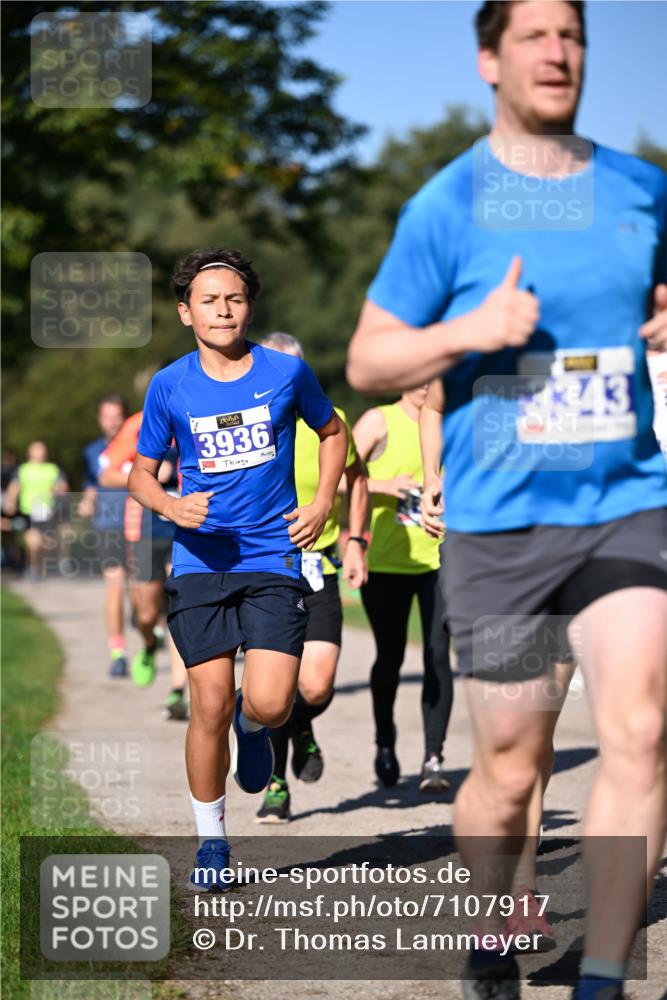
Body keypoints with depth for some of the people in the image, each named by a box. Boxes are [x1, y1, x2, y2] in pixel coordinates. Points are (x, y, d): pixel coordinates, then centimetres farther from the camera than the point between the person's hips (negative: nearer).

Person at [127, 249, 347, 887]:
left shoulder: (286, 372, 1)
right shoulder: (169, 386, 2)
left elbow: (331, 431, 19)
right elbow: (141, 473, 11)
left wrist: (322, 504, 7)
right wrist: (169, 505, -11)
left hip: (274, 558, 0)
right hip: (200, 564, 0)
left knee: (270, 704, -14)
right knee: (210, 707, -3)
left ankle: (251, 725, 26)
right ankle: (211, 840, 16)